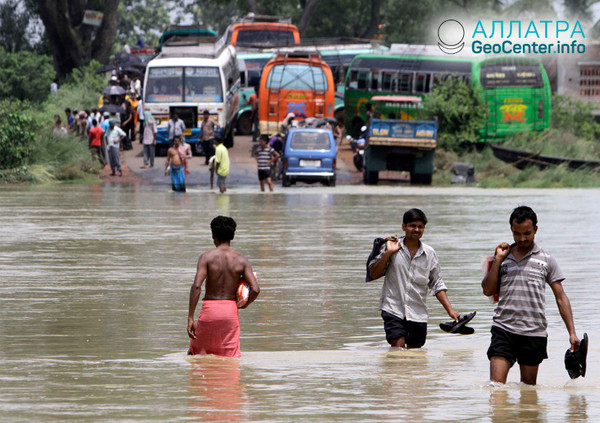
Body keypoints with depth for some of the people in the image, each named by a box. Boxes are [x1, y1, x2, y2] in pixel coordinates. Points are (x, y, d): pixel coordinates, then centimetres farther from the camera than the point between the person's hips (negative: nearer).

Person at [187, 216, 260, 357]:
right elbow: (255, 289, -8)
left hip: (209, 309, -2)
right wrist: (244, 305, 13)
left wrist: (190, 318, -15)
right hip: (231, 310, 2)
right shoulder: (241, 260, 1)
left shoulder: (207, 257, -5)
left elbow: (196, 286, -16)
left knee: (195, 353, 15)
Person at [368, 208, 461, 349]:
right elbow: (374, 274, -1)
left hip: (418, 314, 3)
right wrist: (388, 253, -12)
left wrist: (450, 310, 4)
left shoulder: (429, 253, 8)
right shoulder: (391, 247, 1)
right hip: (393, 309, -3)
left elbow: (437, 285, 13)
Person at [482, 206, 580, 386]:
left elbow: (561, 297, 5)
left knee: (529, 387, 6)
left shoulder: (546, 260, 7)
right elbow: (488, 290, 6)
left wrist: (572, 333, -2)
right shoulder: (502, 257, 12)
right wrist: (498, 260, -1)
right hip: (503, 329, 1)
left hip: (534, 332, -1)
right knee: (496, 385, -11)